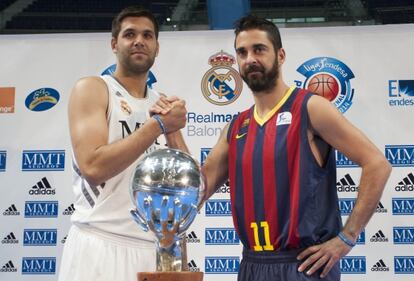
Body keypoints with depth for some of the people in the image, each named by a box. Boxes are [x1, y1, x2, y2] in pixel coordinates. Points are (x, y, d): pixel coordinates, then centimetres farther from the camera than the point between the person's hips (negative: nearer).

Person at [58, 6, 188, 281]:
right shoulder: (92, 89, -3)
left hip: (155, 247, 5)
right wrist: (158, 124, -15)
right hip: (101, 244, -5)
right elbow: (93, 167, -18)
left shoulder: (164, 103, 12)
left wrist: (172, 132, -7)